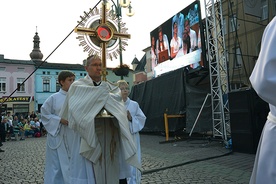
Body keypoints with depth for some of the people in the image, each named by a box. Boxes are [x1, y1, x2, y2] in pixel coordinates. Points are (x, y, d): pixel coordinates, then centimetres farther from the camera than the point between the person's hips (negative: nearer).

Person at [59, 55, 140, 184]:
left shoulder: (109, 86, 15)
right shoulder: (78, 85, 2)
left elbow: (118, 95, -2)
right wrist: (104, 92, -5)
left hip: (110, 134, 4)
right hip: (89, 133, -4)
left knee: (109, 171, 10)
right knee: (88, 171, 2)